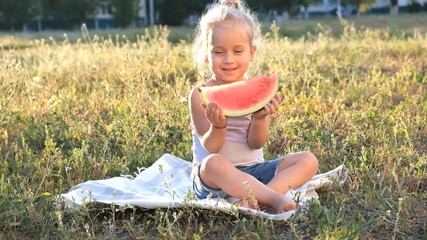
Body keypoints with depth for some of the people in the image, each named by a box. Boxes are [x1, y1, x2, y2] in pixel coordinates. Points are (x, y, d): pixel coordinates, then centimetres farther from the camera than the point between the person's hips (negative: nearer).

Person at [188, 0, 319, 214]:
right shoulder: (200, 94, -6)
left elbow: (256, 143, -6)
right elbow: (210, 148, -11)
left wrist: (259, 119, -27)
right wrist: (218, 126, -33)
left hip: (253, 170, 4)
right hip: (212, 178, -4)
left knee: (308, 160, -14)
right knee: (213, 163, -38)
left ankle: (256, 198, -33)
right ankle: (275, 198, -33)